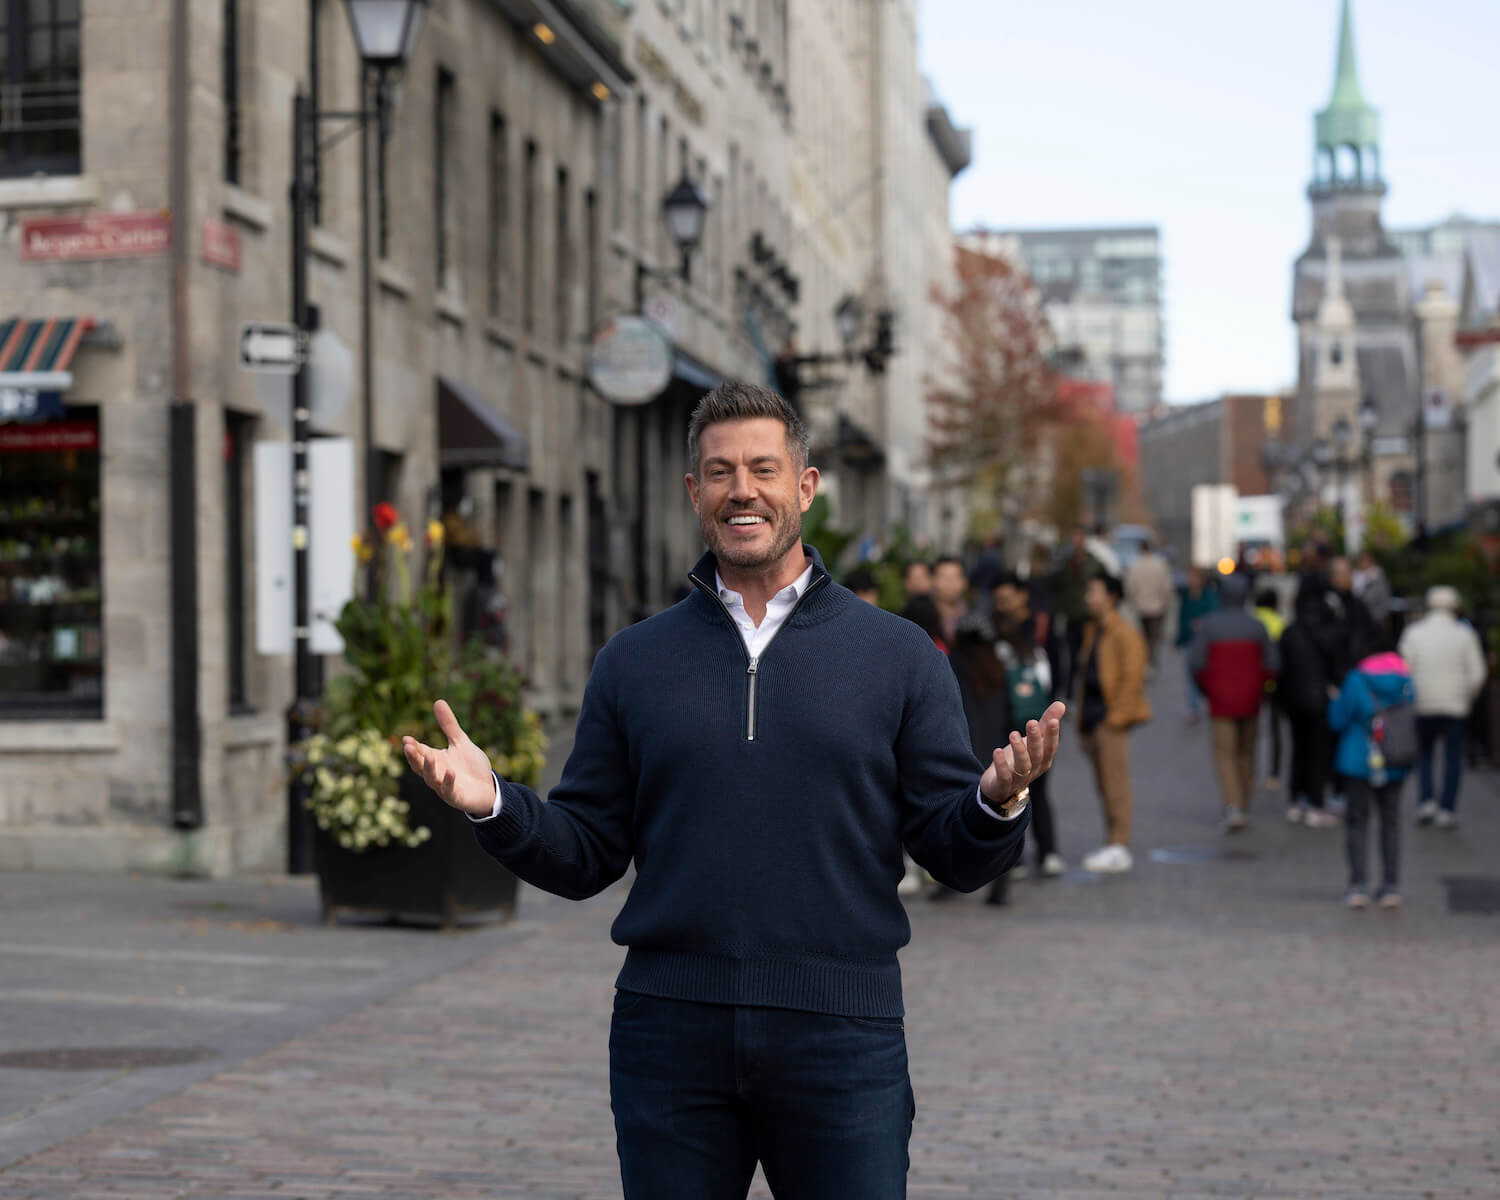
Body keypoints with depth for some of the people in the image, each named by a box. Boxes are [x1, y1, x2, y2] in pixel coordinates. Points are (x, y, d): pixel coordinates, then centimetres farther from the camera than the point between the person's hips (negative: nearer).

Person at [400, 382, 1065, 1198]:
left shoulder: (897, 656, 5)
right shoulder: (633, 662, 9)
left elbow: (956, 857, 2)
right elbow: (586, 856, 8)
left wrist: (998, 802, -19)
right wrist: (494, 807, -10)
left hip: (839, 1039, -1)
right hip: (670, 1037, 1)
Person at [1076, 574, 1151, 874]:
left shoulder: (1125, 633, -10)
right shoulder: (1093, 632, 18)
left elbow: (1132, 677, -16)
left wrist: (1116, 716, -18)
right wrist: (1083, 719, 17)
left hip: (1111, 718, -9)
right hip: (1092, 719, 9)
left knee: (1115, 783, -8)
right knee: (1104, 785, 11)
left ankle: (1119, 847, -6)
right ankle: (1112, 844, 17)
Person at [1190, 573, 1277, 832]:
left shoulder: (1208, 625, -7)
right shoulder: (1255, 626, -2)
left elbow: (1197, 662, -11)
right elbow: (1271, 663, -5)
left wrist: (1206, 688, 5)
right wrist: (1258, 688, 11)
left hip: (1221, 699, -2)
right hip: (1250, 699, 2)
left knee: (1225, 753, -1)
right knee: (1246, 751, 15)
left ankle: (1232, 808, -17)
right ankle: (1243, 804, 22)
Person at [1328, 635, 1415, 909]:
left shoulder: (1357, 680, -13)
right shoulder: (1404, 681, -1)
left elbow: (1339, 720, -8)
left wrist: (1335, 701, 11)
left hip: (1360, 762, -3)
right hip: (1395, 764, 3)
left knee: (1357, 822, 4)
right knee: (1391, 822, 11)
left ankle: (1357, 886, -3)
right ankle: (1391, 887, 10)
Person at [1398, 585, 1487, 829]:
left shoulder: (1413, 633, -1)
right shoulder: (1465, 634, -3)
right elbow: (1477, 673, -4)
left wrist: (1410, 697, 11)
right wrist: (1467, 697, 11)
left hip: (1423, 705, 1)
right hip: (1456, 706, -1)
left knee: (1424, 754, 17)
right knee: (1453, 758, 7)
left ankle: (1426, 801, 1)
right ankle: (1446, 810, 2)